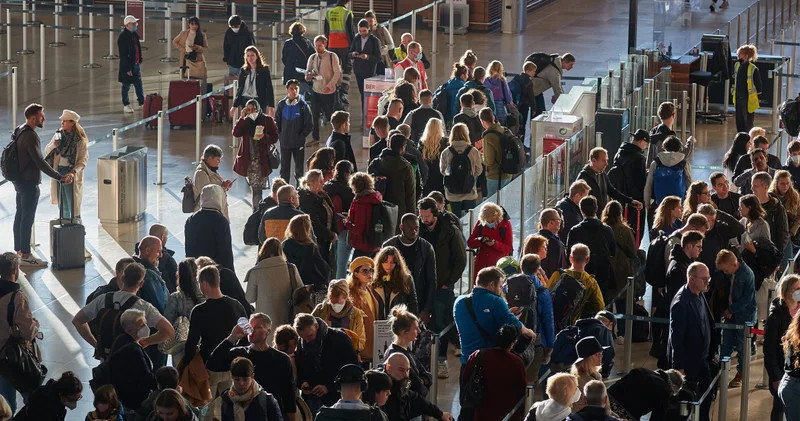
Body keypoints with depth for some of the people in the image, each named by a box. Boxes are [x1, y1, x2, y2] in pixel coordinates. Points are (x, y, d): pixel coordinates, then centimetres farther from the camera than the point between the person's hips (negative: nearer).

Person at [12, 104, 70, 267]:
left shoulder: (19, 131, 9)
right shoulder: (30, 136, -22)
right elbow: (40, 162, -27)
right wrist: (60, 177, -26)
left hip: (20, 180, 10)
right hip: (29, 183, -10)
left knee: (20, 216, 16)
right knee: (28, 218, -4)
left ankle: (18, 250, 23)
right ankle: (26, 256, 0)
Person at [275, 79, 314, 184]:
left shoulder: (303, 105, -8)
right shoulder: (282, 104, -2)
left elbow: (309, 125, -4)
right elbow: (277, 122, 8)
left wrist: (301, 136, -9)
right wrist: (279, 135, 0)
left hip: (298, 144, -2)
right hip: (284, 143, 2)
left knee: (299, 170, 7)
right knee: (284, 170, 8)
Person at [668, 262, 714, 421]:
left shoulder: (700, 295, -1)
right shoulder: (681, 303, -27)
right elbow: (676, 337, -24)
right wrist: (679, 367, -20)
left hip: (701, 358, 8)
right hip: (687, 361, -8)